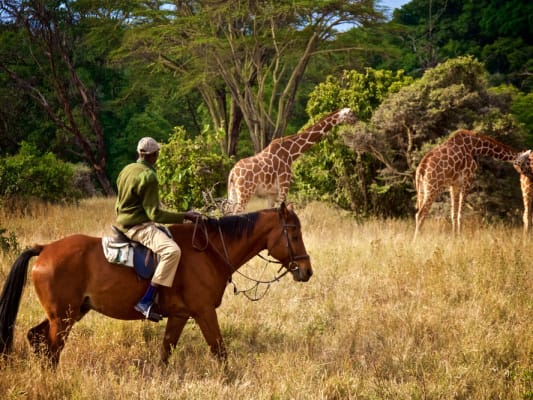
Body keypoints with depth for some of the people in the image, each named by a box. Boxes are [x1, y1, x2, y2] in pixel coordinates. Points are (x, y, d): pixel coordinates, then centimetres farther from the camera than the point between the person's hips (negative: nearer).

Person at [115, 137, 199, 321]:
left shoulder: (126, 170, 12)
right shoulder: (148, 176, -17)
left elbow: (118, 205, 20)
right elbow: (154, 214, -18)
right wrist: (184, 216, -15)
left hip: (124, 222, 11)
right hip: (139, 226, -11)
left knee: (169, 234, 31)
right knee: (172, 250, -29)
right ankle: (146, 301, -34)